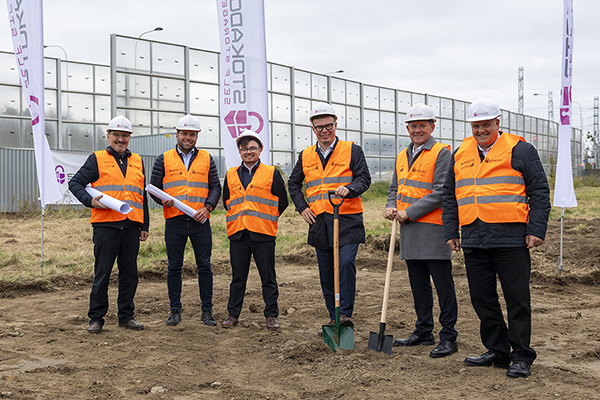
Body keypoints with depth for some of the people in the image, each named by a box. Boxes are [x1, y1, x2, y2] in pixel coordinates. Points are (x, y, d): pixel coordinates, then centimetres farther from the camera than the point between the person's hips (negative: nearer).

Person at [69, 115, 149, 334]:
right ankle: (96, 318, 10)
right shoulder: (97, 159, 5)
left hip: (131, 226, 4)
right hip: (105, 225, -4)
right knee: (102, 273, 0)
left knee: (130, 273, 7)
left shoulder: (137, 161, 17)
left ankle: (126, 315, 18)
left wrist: (145, 225, 17)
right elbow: (75, 183, 3)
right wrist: (90, 201, -14)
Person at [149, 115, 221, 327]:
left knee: (204, 266, 2)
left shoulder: (207, 159, 11)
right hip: (174, 221, 0)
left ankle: (207, 311, 10)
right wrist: (163, 200, -13)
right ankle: (175, 311, 15)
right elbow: (154, 187, 8)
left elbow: (215, 187, 9)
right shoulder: (164, 160, 9)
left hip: (200, 221, 1)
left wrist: (207, 207, -8)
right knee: (174, 267, 4)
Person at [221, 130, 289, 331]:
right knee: (238, 277, 9)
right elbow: (227, 202, 22)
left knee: (268, 277, 3)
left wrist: (265, 219, 5)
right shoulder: (231, 175, 12)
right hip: (237, 233, 3)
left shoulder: (272, 173, 3)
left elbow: (282, 202, 5)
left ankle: (271, 315, 11)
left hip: (263, 234, -3)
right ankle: (233, 314, 19)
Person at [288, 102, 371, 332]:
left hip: (347, 220, -4)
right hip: (319, 222, 4)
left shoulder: (352, 150, 3)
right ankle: (334, 319, 17)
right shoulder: (305, 156, 14)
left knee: (346, 264, -19)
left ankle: (346, 313, -11)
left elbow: (364, 178, -3)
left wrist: (348, 189, -23)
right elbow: (293, 183, 24)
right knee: (326, 272, 8)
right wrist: (302, 207, 10)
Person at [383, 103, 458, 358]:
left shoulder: (442, 153, -6)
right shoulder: (402, 156, 17)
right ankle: (423, 332, 26)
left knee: (443, 285, -3)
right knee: (418, 285, 15)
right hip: (408, 230, 8)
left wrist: (409, 212, -15)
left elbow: (440, 192, -14)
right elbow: (395, 188, 23)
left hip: (433, 230, -7)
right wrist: (391, 208, 1)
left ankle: (448, 338, 3)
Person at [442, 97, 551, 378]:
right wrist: (450, 232, 12)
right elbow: (449, 196, 18)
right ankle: (498, 351, 23)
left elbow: (539, 192, 0)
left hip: (511, 239, -5)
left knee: (517, 299, -1)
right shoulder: (460, 154, 15)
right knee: (482, 299, 10)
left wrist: (536, 230, -8)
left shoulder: (519, 150, 2)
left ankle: (521, 357, 9)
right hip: (473, 239, 5)